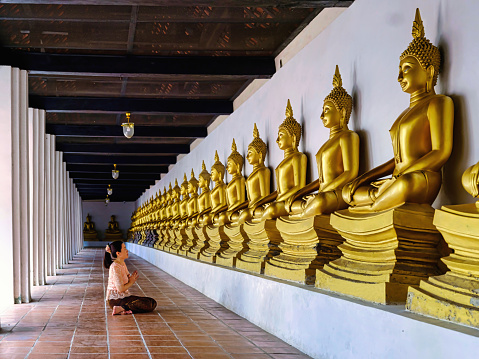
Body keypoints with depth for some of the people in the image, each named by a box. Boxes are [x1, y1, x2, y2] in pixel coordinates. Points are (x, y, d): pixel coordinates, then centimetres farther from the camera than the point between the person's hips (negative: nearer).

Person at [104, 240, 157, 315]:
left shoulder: (122, 264, 12)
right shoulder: (115, 267, -18)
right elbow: (120, 289, -21)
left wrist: (132, 278, -7)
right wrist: (131, 282, -6)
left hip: (123, 296, 10)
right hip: (116, 300, -10)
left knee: (152, 303, 6)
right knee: (148, 305, -18)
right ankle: (122, 308, -20)